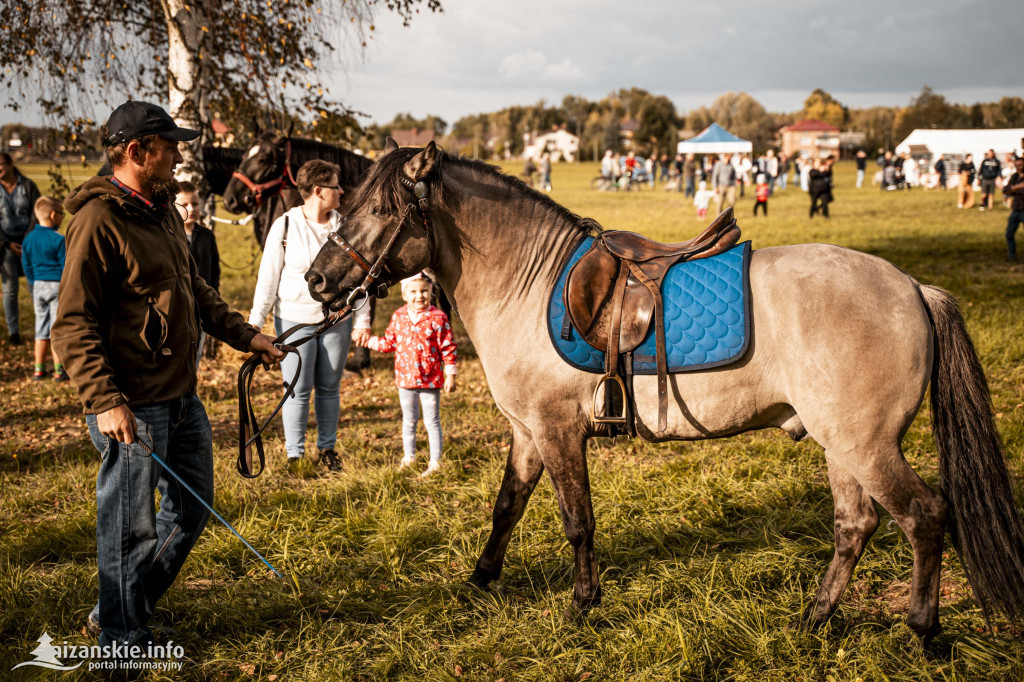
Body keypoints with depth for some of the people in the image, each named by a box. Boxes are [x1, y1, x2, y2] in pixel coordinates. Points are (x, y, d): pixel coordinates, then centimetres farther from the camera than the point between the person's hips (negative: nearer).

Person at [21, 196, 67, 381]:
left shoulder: (28, 239, 5)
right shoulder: (58, 239, -14)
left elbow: (26, 266, 11)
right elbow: (66, 267, -12)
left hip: (38, 286, 6)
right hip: (57, 285, -6)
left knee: (41, 329, 12)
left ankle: (39, 369, 14)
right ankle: (59, 370, 2)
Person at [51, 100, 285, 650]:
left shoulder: (163, 212, 12)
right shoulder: (98, 221, -17)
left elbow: (195, 290, 26)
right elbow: (73, 327, -19)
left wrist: (243, 335, 20)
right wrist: (105, 402, -26)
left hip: (182, 396, 10)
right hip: (133, 407, -9)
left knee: (191, 508, 18)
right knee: (130, 525, 4)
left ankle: (121, 609, 35)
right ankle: (123, 639, 22)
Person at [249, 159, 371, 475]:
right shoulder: (285, 226, -6)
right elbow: (268, 276, -3)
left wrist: (362, 320, 3)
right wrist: (257, 319, -6)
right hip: (295, 320, -3)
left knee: (329, 387, 11)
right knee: (297, 390, 2)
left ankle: (327, 447, 25)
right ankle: (295, 454, 12)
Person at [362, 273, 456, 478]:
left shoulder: (438, 318, -10)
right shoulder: (398, 317, 2)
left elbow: (447, 348, -8)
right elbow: (389, 343, 14)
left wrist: (450, 375, -9)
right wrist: (368, 340, 6)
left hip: (430, 380, -4)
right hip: (406, 379, 4)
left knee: (431, 421, 2)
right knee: (408, 420, 17)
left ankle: (435, 461, 11)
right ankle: (409, 456, 32)